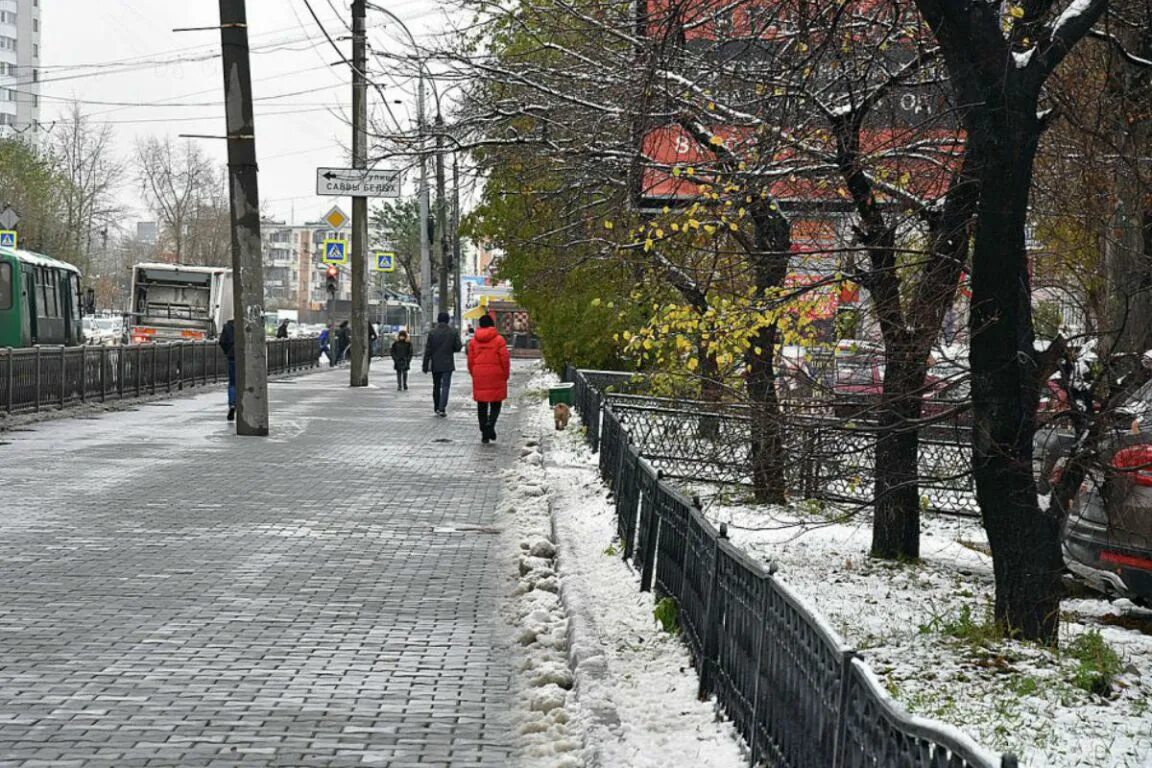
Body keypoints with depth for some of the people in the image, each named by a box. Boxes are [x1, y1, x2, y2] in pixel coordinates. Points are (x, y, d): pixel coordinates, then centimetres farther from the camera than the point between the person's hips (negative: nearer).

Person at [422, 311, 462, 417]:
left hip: (435, 365, 1)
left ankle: (437, 408, 20)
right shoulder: (453, 332, -5)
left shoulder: (432, 332, -5)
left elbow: (428, 351, -5)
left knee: (436, 386, 14)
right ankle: (442, 408, -13)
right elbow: (458, 347, -5)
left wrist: (425, 366, 0)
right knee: (445, 386, -1)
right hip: (448, 364, -1)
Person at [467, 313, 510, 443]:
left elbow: (470, 361, 6)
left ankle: (484, 435, 9)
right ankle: (490, 423, -19)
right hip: (495, 377, -2)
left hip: (479, 378, 3)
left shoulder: (473, 341, 4)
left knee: (482, 406, 9)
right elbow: (505, 360, -6)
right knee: (496, 404, 7)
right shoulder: (498, 340, -5)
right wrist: (505, 375, 6)